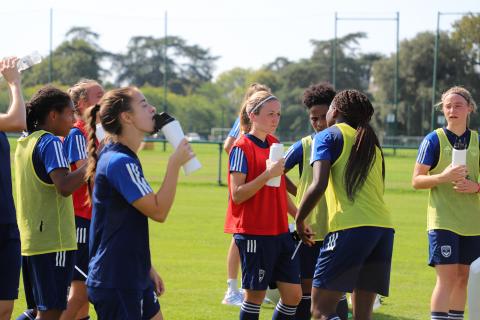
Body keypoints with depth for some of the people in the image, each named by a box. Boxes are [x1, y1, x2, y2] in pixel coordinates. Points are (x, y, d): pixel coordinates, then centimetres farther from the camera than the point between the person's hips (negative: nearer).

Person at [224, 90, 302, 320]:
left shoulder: (274, 145, 12)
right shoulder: (242, 148, -10)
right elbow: (237, 195, -17)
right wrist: (268, 174, -25)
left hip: (280, 230, 7)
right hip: (253, 232, -7)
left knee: (293, 294, 4)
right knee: (255, 295, -1)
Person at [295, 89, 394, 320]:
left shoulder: (328, 136, 5)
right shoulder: (370, 143, 25)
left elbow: (318, 185, -9)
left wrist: (299, 220, 3)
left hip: (350, 228, -7)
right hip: (384, 228, 7)